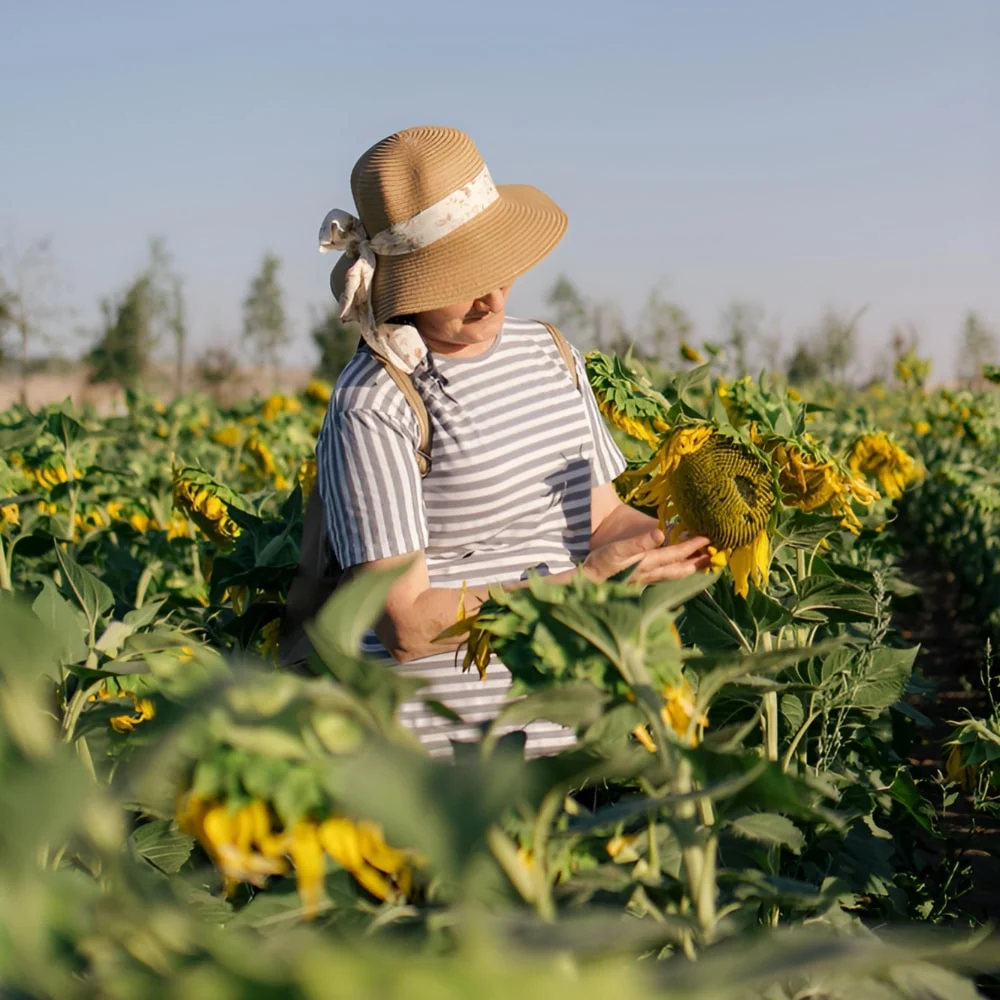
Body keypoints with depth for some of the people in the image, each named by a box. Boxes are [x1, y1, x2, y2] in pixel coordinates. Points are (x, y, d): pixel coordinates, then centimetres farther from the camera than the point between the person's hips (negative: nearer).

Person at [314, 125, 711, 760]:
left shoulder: (549, 355, 8)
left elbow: (602, 517, 15)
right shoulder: (372, 409, -15)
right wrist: (586, 583, -21)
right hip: (437, 747, -6)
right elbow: (408, 626, -18)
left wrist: (683, 531, -6)